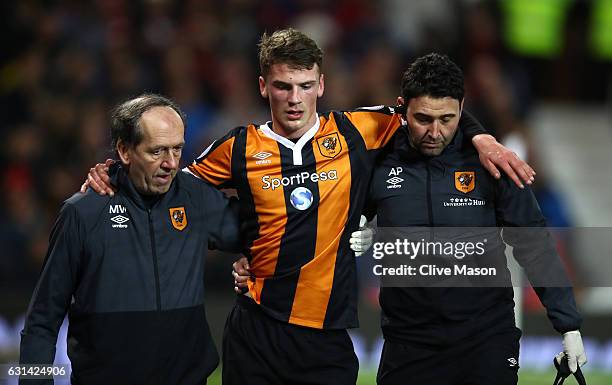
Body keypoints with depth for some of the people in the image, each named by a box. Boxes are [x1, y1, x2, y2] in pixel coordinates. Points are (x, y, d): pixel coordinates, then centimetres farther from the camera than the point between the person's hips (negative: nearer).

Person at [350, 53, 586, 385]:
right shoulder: (379, 164, -3)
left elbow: (534, 247, -1)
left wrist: (569, 325, -4)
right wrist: (356, 237, -8)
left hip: (487, 342, -1)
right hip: (407, 342, 1)